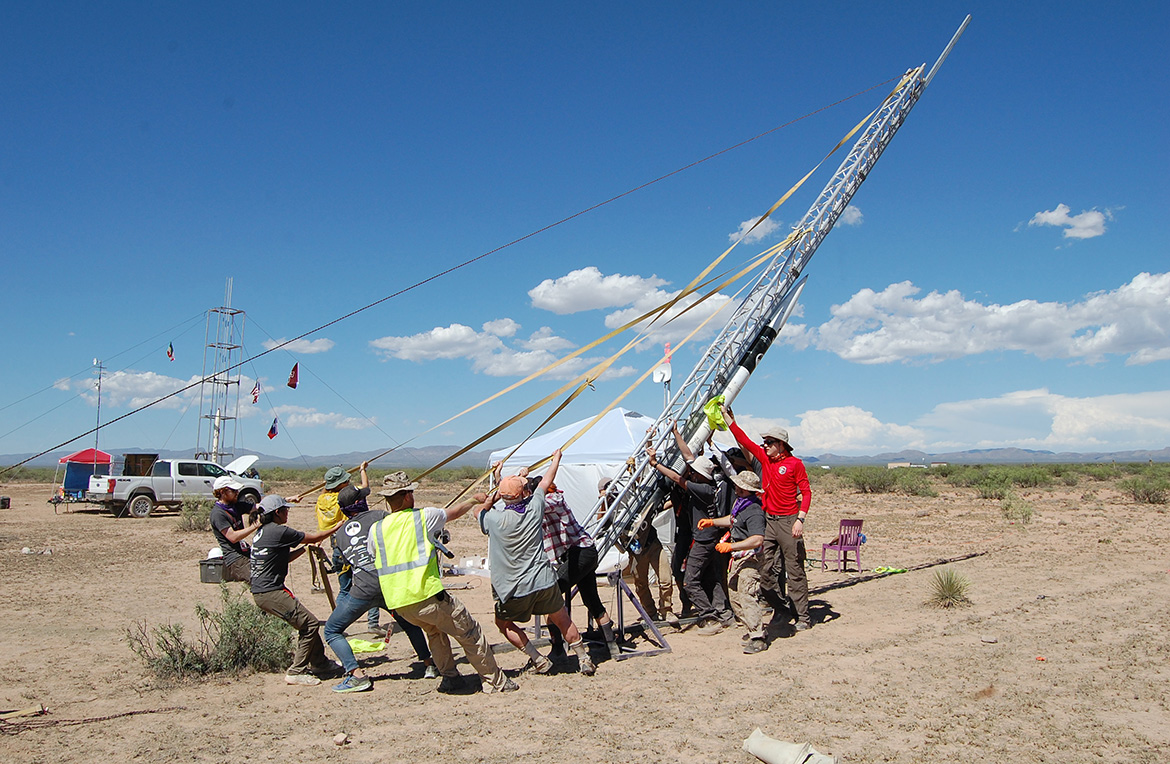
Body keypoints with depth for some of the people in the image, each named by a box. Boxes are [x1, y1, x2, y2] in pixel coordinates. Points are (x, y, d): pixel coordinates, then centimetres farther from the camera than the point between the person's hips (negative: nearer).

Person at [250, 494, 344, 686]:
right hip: (270, 592, -10)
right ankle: (296, 672, -1)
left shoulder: (261, 532, 15)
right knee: (310, 624, -6)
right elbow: (314, 538, -7)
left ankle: (320, 663, 26)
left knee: (307, 622, 16)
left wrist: (305, 548, 18)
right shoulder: (279, 531, -15)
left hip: (260, 591, 10)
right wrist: (336, 527, 8)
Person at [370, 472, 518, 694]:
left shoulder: (376, 529, 7)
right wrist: (475, 500, 36)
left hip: (398, 603, 6)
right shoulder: (423, 517, -1)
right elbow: (455, 512, 17)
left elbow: (372, 562, 21)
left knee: (434, 629, 32)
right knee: (470, 634, 7)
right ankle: (494, 681, 12)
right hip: (427, 595, -5)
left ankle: (449, 676, 29)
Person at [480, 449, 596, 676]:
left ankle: (538, 660, 15)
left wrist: (493, 497, 12)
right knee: (562, 620, 19)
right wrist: (556, 459, 27)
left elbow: (480, 511, 10)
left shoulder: (495, 519, -14)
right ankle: (584, 659, 24)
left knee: (503, 623, 20)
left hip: (513, 589, -3)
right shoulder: (534, 509, -6)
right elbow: (545, 482, 12)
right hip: (544, 581, 3)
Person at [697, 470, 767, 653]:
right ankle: (754, 630, 21)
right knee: (734, 595, 13)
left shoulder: (754, 511, -22)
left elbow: (757, 540, -31)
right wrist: (712, 522, 23)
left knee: (747, 596, -15)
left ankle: (757, 639, -13)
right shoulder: (740, 502, 9)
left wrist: (730, 546, -28)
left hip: (749, 560, -11)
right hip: (737, 558, 11)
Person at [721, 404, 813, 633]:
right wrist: (728, 418, 8)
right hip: (768, 521, 6)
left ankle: (803, 617, 3)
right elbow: (744, 441, 11)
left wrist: (800, 519, -17)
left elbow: (806, 492, -8)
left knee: (794, 571, -3)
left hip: (788, 521, -6)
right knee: (767, 571, 7)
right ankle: (779, 609, 19)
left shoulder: (794, 464, -6)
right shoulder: (765, 458, 9)